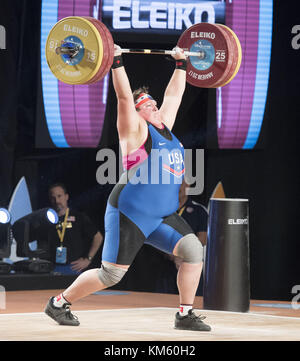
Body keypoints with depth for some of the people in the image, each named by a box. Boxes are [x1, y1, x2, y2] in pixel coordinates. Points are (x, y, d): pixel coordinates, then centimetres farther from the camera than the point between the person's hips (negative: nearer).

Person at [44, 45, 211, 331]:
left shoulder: (164, 127, 12)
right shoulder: (135, 130, -7)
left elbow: (174, 94, 21)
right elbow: (124, 95, -18)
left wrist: (181, 63, 24)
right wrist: (116, 62, -21)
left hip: (163, 216, 7)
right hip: (130, 214, -7)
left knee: (193, 250, -12)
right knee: (111, 274, -4)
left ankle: (185, 315, -3)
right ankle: (59, 303, 15)